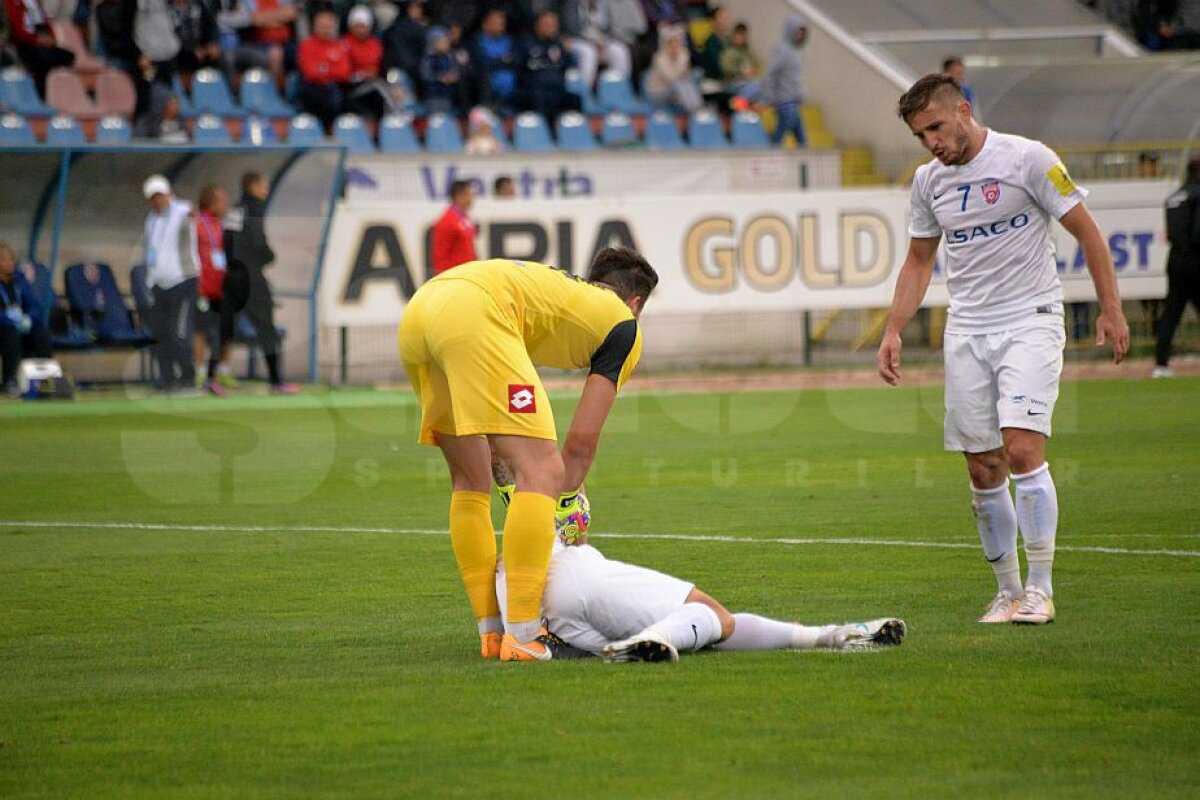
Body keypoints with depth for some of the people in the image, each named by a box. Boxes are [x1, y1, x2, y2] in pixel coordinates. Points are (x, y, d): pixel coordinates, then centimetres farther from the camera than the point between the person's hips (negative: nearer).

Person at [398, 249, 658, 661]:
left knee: (470, 482, 19)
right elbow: (581, 442, 15)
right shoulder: (624, 326, 20)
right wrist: (565, 505, 25)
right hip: (474, 316, -8)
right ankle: (522, 636, -13)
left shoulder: (557, 285, 39)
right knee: (544, 472, -6)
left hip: (416, 313, 8)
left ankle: (492, 632, 19)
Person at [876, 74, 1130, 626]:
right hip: (966, 332, 5)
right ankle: (1007, 592, 14)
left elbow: (1085, 230, -2)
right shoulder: (928, 181, 9)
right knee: (983, 469, 3)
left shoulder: (1028, 159, -7)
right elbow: (919, 260, 20)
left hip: (1030, 321, -5)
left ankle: (1040, 590, -12)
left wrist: (1110, 308, -5)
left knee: (1023, 449, -18)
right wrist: (893, 331, 11)